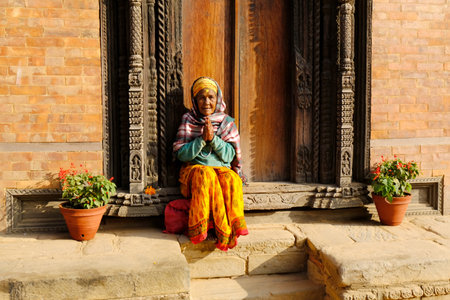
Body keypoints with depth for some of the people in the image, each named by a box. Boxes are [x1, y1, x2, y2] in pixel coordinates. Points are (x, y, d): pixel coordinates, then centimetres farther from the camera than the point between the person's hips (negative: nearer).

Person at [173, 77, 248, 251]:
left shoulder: (227, 122, 8)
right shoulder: (188, 121, 6)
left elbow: (229, 156, -1)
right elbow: (180, 154, -2)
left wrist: (213, 138, -15)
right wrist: (202, 139, -14)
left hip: (223, 169, 1)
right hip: (194, 169, -1)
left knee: (231, 180, -33)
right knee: (206, 176, -35)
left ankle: (234, 226, -30)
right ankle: (224, 231, -34)